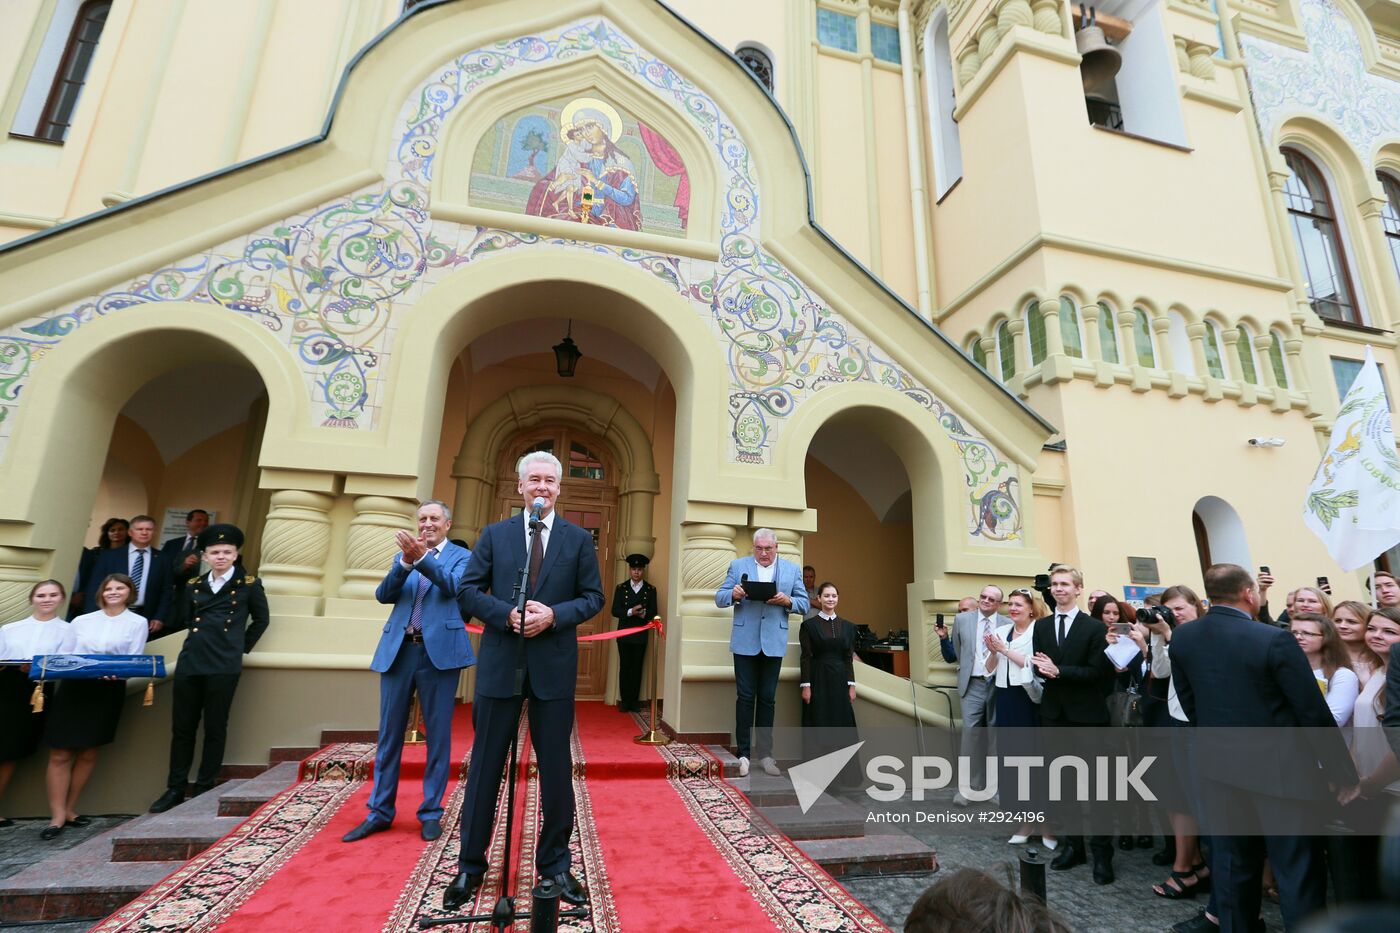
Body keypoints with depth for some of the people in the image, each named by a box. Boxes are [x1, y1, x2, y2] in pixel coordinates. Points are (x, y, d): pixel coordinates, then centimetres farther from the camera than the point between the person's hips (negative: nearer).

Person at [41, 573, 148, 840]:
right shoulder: (81, 621, 12)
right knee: (60, 754, -1)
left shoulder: (137, 623, 4)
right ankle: (57, 816, 6)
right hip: (73, 688, 1)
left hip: (108, 691, -1)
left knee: (88, 752, 7)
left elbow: (135, 659, -3)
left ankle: (69, 809, 20)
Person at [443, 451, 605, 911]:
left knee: (557, 770, 10)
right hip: (500, 664, 1)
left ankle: (555, 864, 28)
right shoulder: (494, 534, 5)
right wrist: (508, 614, -15)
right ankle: (470, 865, 30)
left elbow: (593, 597, 2)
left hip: (554, 666, 0)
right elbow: (467, 590, 1)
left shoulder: (579, 539, 3)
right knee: (485, 767, 12)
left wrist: (554, 615, -16)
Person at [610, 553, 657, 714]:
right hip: (624, 634, 0)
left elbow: (653, 613, 2)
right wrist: (631, 612, -19)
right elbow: (615, 611, -3)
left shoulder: (651, 590, 4)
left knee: (637, 668, 4)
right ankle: (624, 701, 12)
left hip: (641, 635, 0)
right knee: (624, 667, 4)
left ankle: (634, 701, 12)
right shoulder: (621, 588, 4)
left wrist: (644, 614, -20)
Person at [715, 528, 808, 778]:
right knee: (745, 697, 3)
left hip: (773, 643, 1)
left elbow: (804, 605, 6)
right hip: (745, 642, -1)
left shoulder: (792, 569, 7)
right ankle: (743, 753, 13)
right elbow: (719, 598, 4)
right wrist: (733, 594, -18)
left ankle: (765, 753, 20)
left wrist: (787, 601, -15)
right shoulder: (738, 565, 5)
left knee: (767, 699, 9)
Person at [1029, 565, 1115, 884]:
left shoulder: (1094, 628, -7)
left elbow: (1099, 671, -13)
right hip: (1054, 713, 5)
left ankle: (1102, 852, 17)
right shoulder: (1041, 626, 7)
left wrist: (1059, 672, -20)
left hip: (1086, 714, -4)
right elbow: (1038, 666, 3)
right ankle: (1073, 844, 25)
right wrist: (1042, 670, -19)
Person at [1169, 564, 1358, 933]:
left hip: (1219, 766, 4)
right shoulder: (1275, 639, -18)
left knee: (1232, 864, 17)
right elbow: (1315, 716, -12)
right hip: (1277, 769, -4)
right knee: (1296, 869, 11)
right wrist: (1344, 774, 0)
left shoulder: (1182, 637, -5)